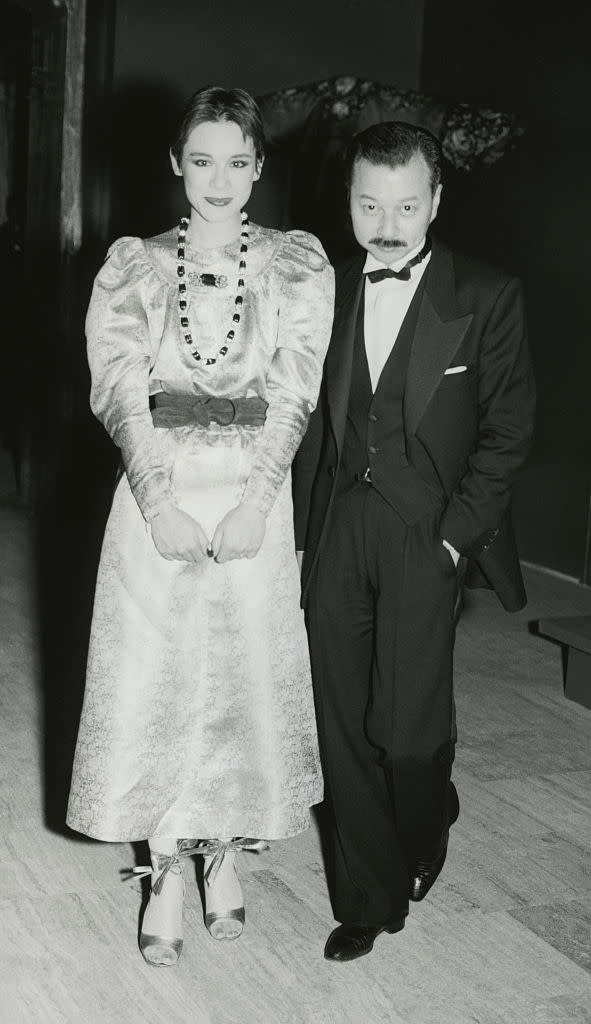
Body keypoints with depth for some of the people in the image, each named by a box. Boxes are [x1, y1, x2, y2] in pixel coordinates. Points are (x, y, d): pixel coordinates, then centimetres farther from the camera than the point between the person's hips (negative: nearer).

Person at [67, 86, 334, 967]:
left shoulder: (298, 265, 2)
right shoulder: (132, 266, 4)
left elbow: (294, 394, -5)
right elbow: (120, 392, -4)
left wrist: (254, 502, -15)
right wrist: (162, 503, -15)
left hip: (255, 503, 0)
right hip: (158, 501, 0)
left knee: (246, 679, 7)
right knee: (151, 681, 4)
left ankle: (223, 850, 27)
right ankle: (167, 872, 19)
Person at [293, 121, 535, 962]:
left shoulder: (487, 299, -2)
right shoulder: (329, 294, 9)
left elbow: (507, 429, -3)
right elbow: (313, 420, 10)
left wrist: (456, 532, -10)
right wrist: (305, 525, 1)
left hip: (425, 537, -3)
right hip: (336, 534, 4)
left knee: (408, 727, -5)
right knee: (344, 727, 6)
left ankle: (421, 849, 29)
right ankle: (365, 899, 23)